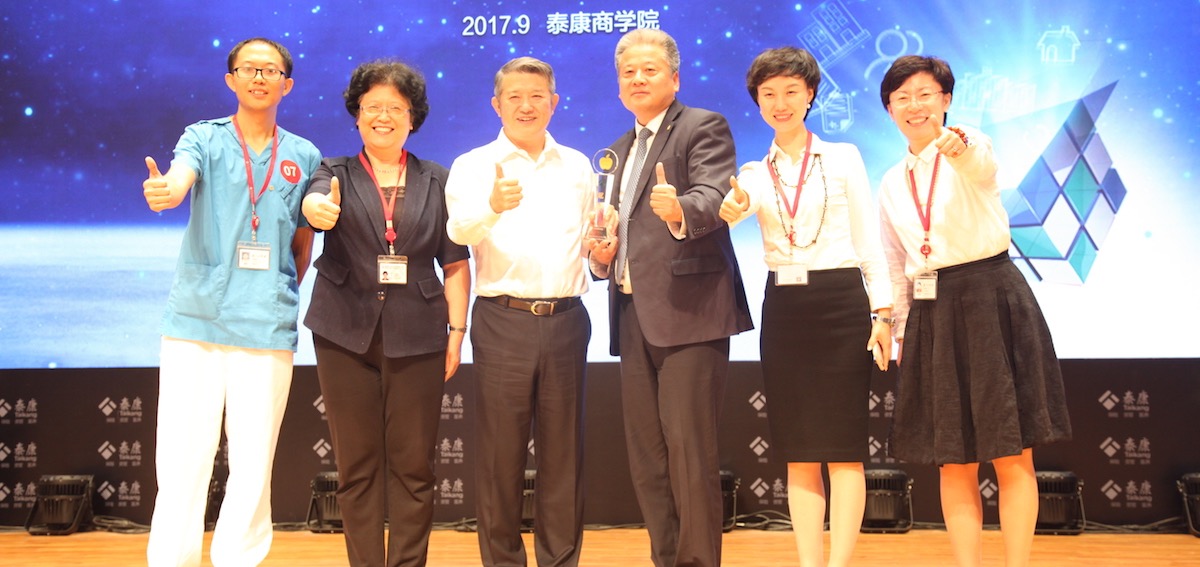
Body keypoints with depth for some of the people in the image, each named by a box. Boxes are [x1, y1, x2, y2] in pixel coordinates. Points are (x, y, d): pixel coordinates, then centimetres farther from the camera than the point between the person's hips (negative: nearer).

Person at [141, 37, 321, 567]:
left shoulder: (304, 156, 10)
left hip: (268, 328, 1)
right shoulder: (204, 138, 5)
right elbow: (179, 179, -17)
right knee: (181, 459, -1)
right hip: (195, 321, -1)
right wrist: (163, 191, -39)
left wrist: (282, 298, 11)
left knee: (253, 467, 4)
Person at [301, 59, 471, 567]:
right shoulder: (336, 173, 8)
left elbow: (456, 264, 8)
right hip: (347, 335, 0)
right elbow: (316, 202, -16)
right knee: (357, 465, 5)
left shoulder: (437, 181, 11)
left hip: (417, 337, 0)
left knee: (413, 464, 2)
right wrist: (319, 208, -39)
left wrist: (456, 330, -1)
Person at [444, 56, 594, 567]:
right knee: (500, 452, 3)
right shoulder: (474, 166, 2)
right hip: (503, 320, -3)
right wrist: (493, 205, -37)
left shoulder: (577, 166, 14)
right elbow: (460, 228, -16)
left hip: (565, 319, 3)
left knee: (563, 452, 8)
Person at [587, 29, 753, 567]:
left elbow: (715, 197, -19)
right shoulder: (619, 150, 22)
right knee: (646, 457, 10)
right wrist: (602, 256, 8)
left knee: (689, 450, -9)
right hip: (634, 317, 8)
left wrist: (680, 210, -41)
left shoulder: (704, 127, -2)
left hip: (688, 312, -7)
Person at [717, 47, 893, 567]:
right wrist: (731, 210, -36)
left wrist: (882, 312, -3)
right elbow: (735, 207, -12)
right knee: (798, 452, 6)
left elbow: (869, 239, 3)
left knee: (843, 449, -1)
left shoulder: (843, 158, 4)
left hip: (841, 304, -2)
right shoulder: (753, 175, 9)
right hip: (783, 310, 3)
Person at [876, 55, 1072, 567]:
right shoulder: (892, 184, 12)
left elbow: (982, 162, -29)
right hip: (933, 316, 5)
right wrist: (900, 332, 14)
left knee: (1012, 456, -1)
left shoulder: (970, 149, -3)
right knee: (953, 461, 6)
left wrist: (961, 147, -51)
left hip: (993, 303, -5)